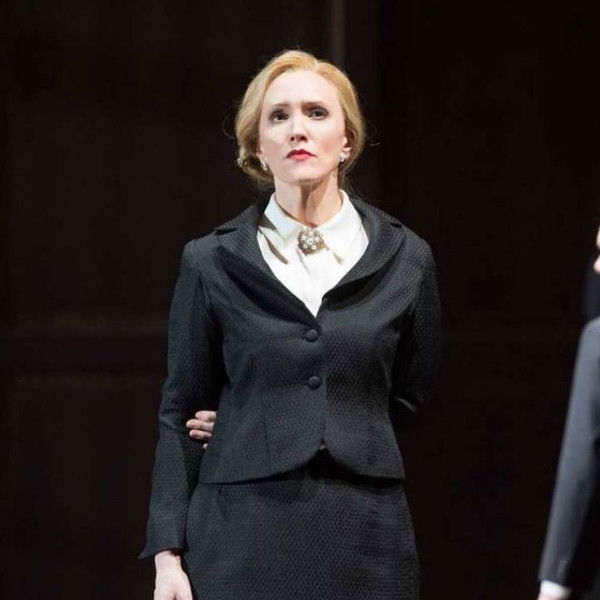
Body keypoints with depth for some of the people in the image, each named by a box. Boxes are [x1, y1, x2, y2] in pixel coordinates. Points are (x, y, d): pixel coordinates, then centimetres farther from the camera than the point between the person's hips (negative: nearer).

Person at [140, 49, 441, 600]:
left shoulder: (405, 259, 6)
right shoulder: (213, 263, 5)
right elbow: (180, 415, 6)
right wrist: (167, 554, -1)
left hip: (366, 537, 1)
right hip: (241, 534, -1)